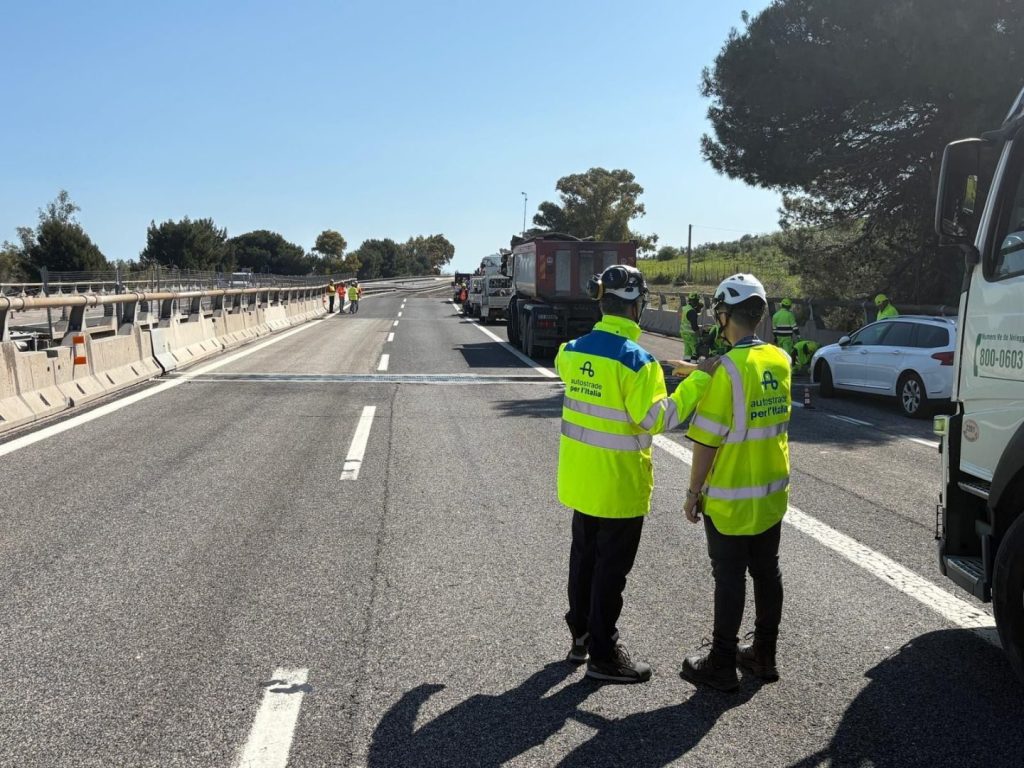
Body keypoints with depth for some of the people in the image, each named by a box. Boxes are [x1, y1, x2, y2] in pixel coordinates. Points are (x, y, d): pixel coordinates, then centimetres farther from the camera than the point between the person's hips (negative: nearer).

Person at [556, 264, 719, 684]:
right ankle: (603, 655, 18)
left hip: (580, 480, 7)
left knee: (583, 556, 21)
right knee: (611, 568, 6)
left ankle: (580, 637, 35)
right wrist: (697, 380, -17)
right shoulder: (636, 360, -22)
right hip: (618, 485, -7)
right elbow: (657, 418, -22)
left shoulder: (573, 350, -1)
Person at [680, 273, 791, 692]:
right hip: (772, 495, 7)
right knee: (767, 573, 16)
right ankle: (764, 655, 30)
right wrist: (706, 374, 8)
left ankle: (722, 665, 16)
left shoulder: (728, 369, -21)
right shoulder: (780, 361, 1)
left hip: (731, 500, -7)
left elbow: (706, 440, -20)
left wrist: (693, 493, -9)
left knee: (729, 580, 4)